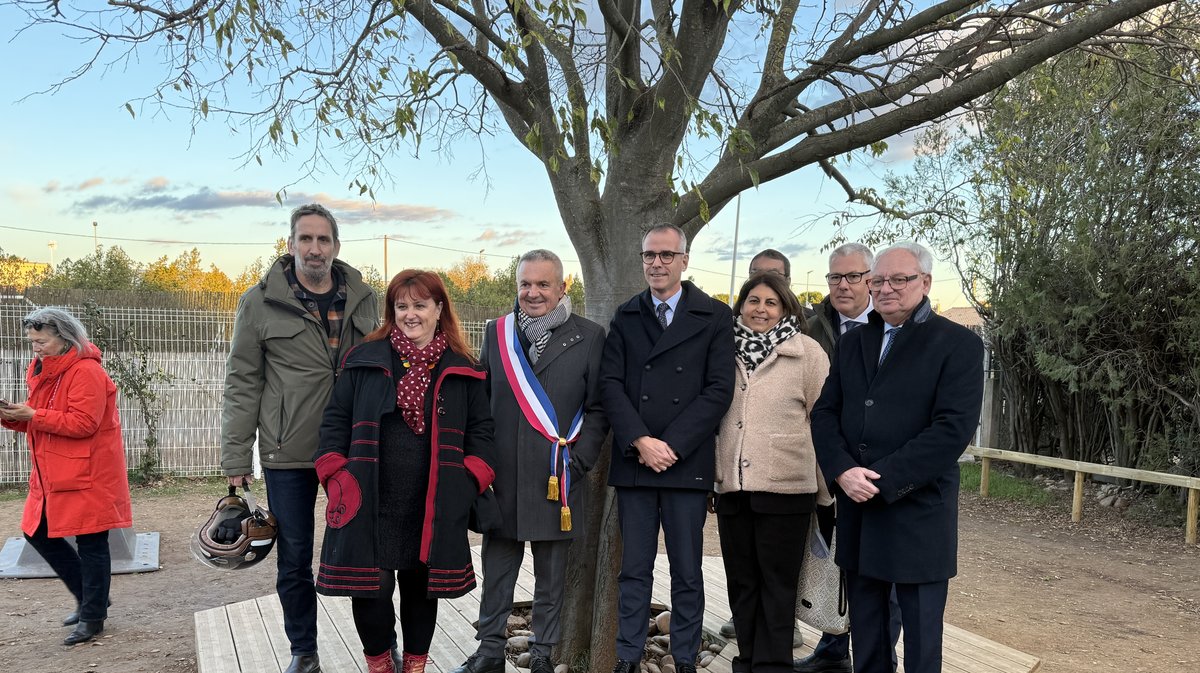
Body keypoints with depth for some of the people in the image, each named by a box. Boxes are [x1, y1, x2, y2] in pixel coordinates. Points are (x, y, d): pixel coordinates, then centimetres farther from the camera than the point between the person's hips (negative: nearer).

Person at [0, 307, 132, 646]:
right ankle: (87, 596, 27)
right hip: (52, 475, 10)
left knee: (90, 543, -1)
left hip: (87, 476, -10)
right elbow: (40, 422, 20)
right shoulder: (44, 370, 14)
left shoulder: (86, 371, -16)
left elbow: (83, 423, -23)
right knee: (37, 533, 12)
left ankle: (93, 616, 12)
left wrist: (33, 415, -21)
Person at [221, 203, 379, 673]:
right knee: (294, 560, 10)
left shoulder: (364, 301, 5)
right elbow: (242, 385, -2)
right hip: (288, 457, -1)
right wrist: (236, 459, -5)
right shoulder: (260, 303, -3)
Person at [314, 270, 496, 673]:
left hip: (434, 505, 1)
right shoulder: (365, 360, 3)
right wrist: (336, 478, -3)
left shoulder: (462, 370, 5)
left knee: (420, 585, 13)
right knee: (373, 586, -3)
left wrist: (470, 481, -2)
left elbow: (479, 428, 9)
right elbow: (336, 420, 6)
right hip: (371, 501, -1)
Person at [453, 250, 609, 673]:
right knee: (497, 570, 10)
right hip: (503, 476, 2)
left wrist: (578, 462, -8)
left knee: (551, 577, 9)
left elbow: (597, 409, 0)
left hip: (556, 477, -2)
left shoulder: (589, 337, 0)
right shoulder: (497, 333, 8)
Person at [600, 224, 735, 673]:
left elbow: (719, 390, -4)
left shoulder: (715, 317, 3)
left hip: (687, 463, -2)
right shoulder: (625, 317, 10)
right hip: (633, 462, 2)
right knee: (634, 569, 9)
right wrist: (641, 442, -11)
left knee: (687, 572, 7)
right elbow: (610, 384, 2)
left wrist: (671, 445, -11)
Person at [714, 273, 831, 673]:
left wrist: (826, 491, 0)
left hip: (785, 488, -4)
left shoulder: (808, 353, -2)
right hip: (731, 487, 4)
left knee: (777, 582, 5)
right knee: (741, 580, 13)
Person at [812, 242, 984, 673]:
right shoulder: (852, 342, 12)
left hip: (917, 512, -5)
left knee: (920, 636, 6)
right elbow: (824, 413, 7)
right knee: (864, 629, 15)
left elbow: (953, 428, -15)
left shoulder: (958, 344, -5)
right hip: (856, 508, 5)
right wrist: (842, 471, -11)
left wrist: (882, 479, -18)